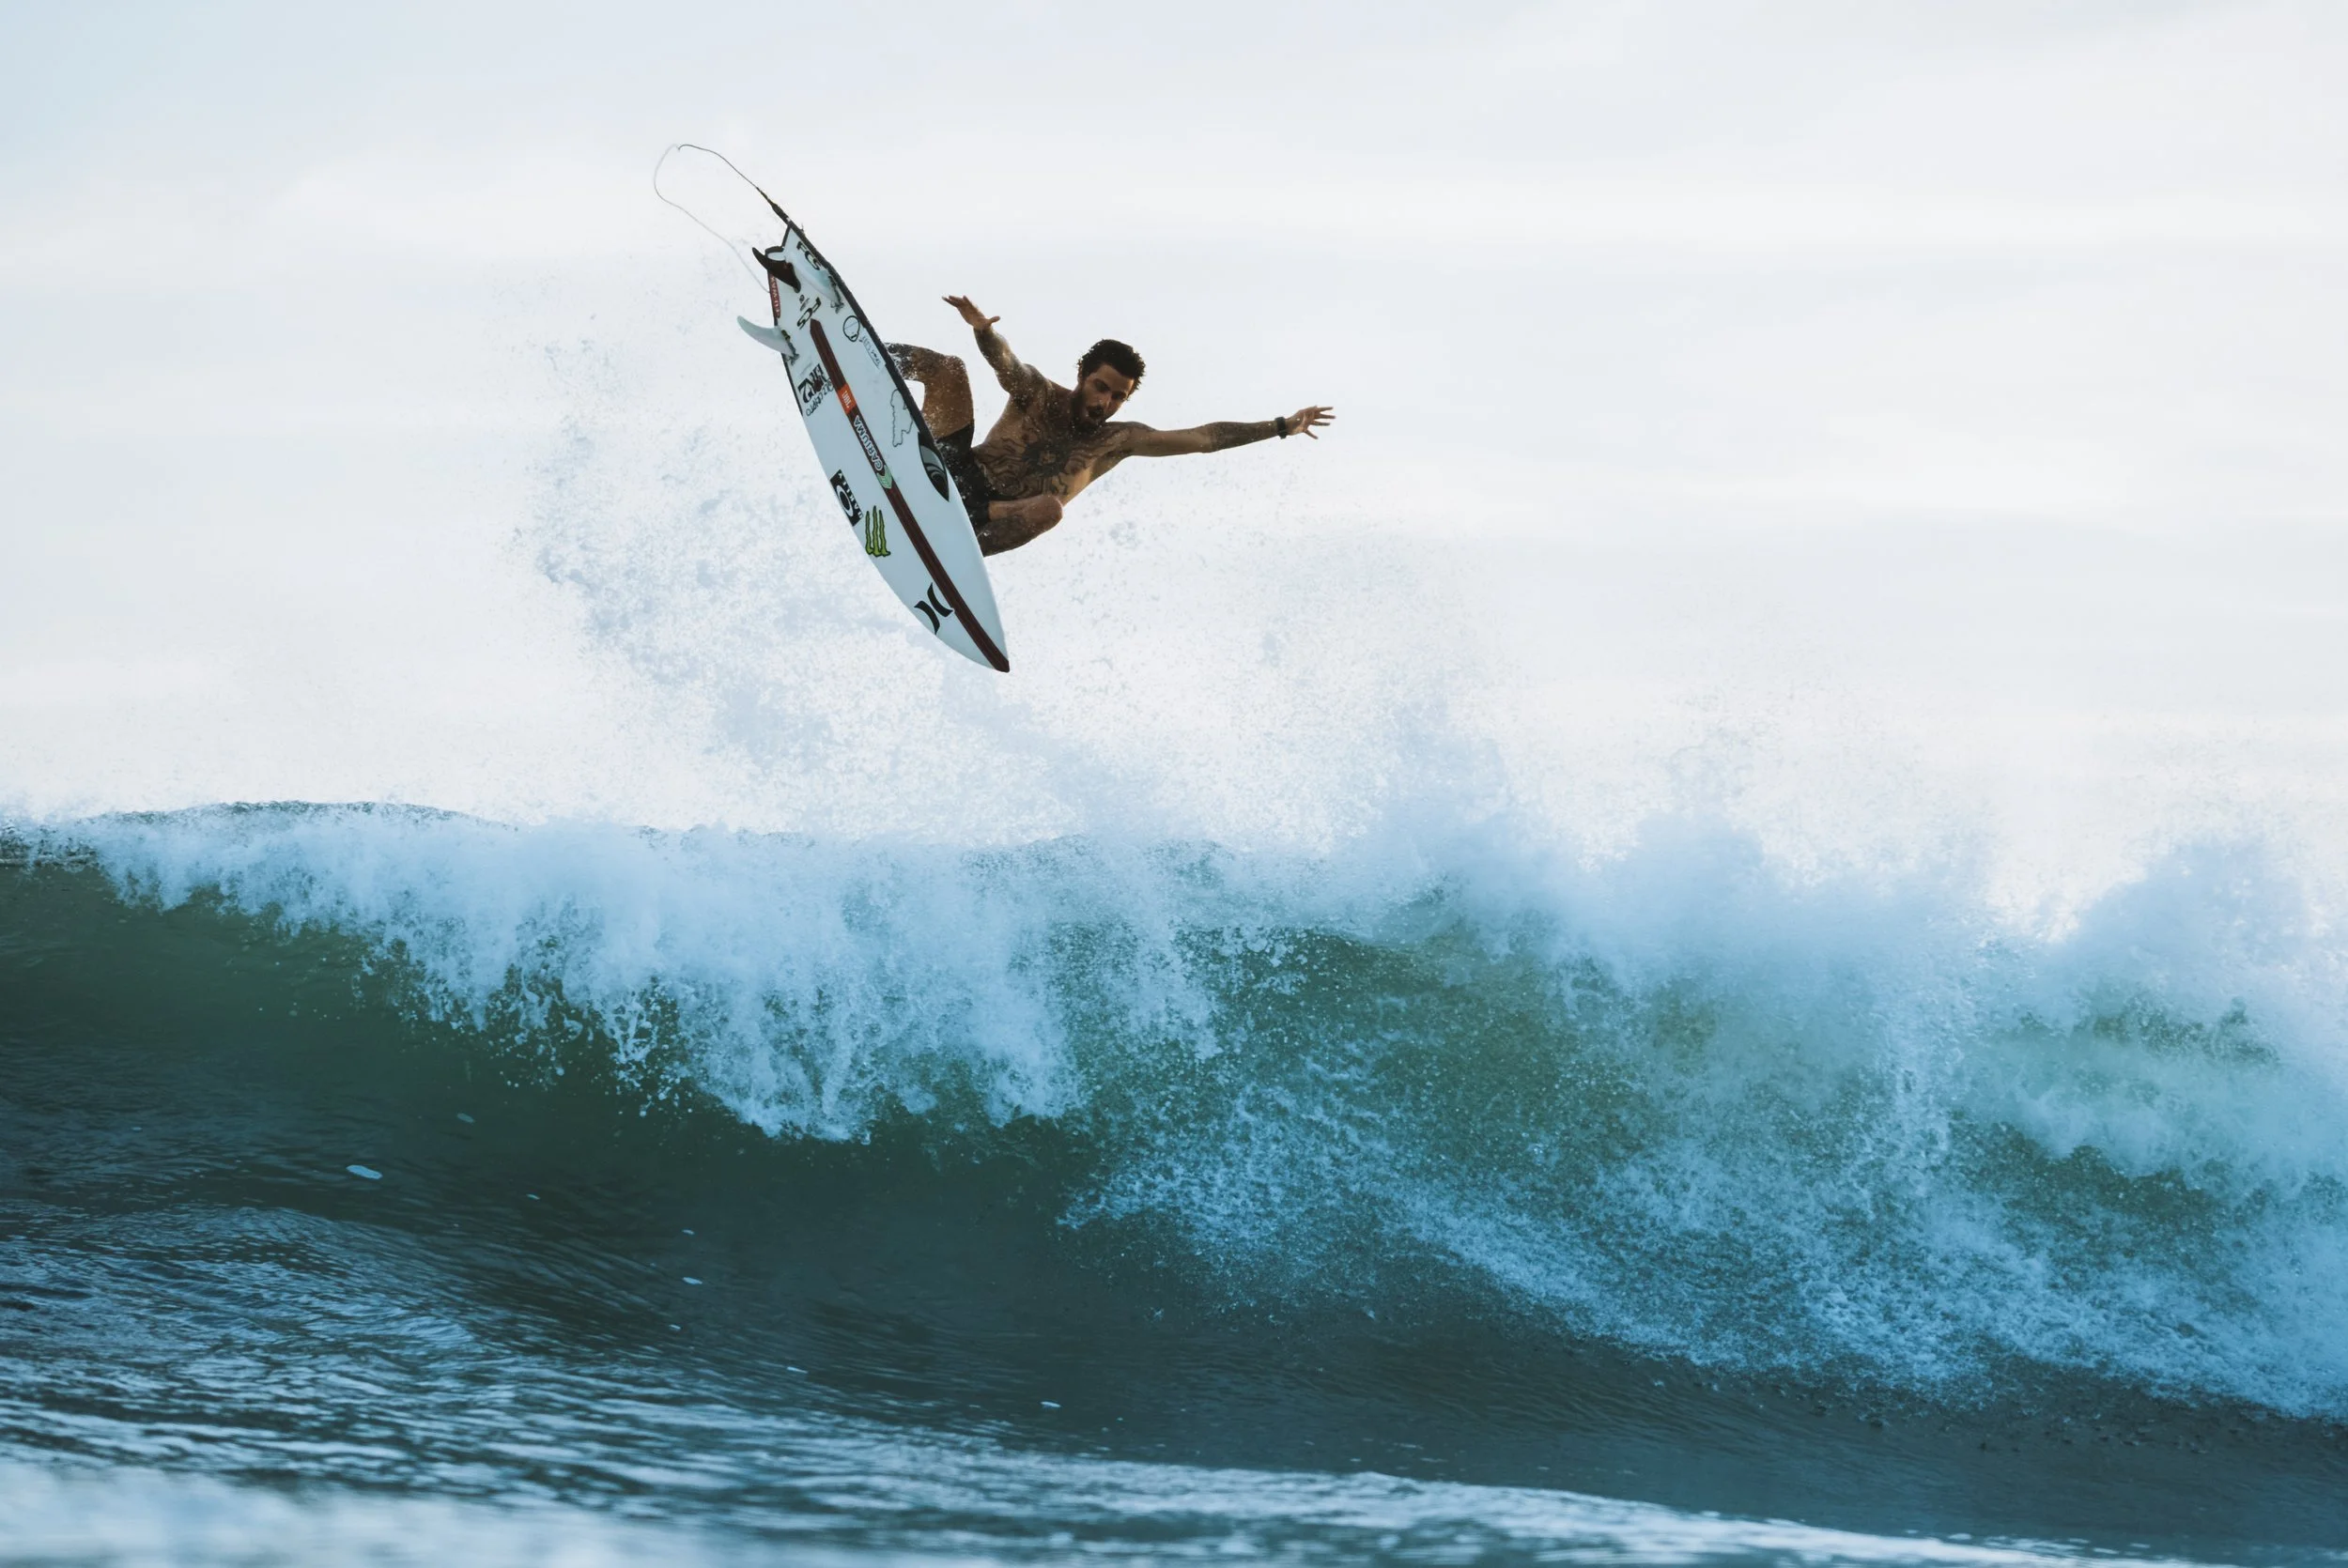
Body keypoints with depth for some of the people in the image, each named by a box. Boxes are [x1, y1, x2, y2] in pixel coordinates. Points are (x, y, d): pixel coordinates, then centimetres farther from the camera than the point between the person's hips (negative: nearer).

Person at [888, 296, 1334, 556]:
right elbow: (1004, 361, -21)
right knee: (949, 368, -15)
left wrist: (1282, 426, -4)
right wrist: (983, 330, -46)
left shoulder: (1119, 440, 4)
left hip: (999, 518, 0)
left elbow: (1204, 438, 1)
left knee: (1049, 507, -40)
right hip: (959, 470, 0)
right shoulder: (1036, 392, 1)